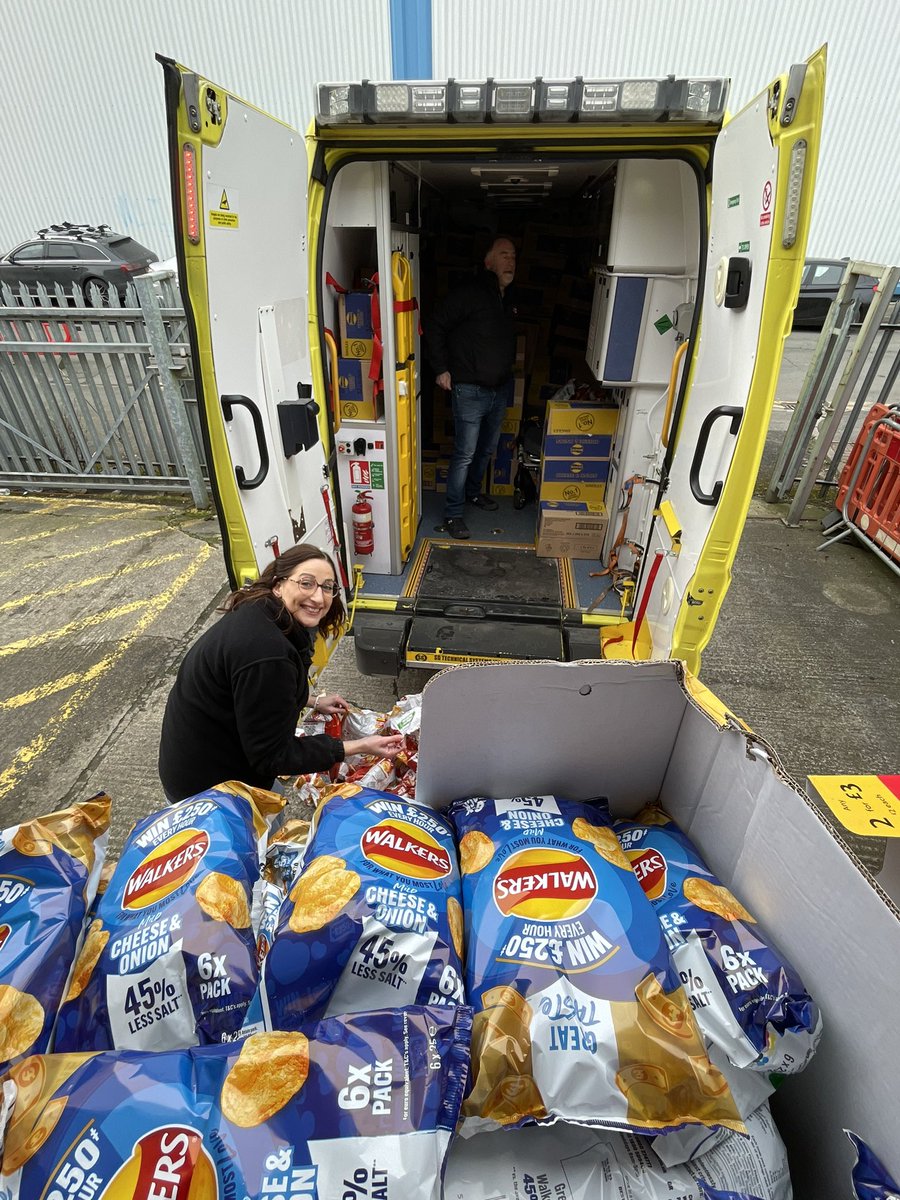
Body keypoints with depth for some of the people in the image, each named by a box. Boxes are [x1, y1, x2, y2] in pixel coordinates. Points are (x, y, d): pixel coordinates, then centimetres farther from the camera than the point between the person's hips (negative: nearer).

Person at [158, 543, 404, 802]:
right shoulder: (266, 654, -36)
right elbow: (273, 756, -26)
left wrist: (312, 701, 12)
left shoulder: (258, 613, -6)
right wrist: (358, 747, -27)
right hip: (207, 785, -8)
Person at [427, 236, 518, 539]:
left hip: (500, 389, 8)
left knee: (487, 449, 18)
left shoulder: (508, 299, 11)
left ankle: (472, 492, 39)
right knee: (465, 453, -6)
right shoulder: (469, 293, -13)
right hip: (470, 390, -8)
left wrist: (506, 374, 16)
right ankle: (453, 514, 3)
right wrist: (441, 369, -13)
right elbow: (436, 328, -11)